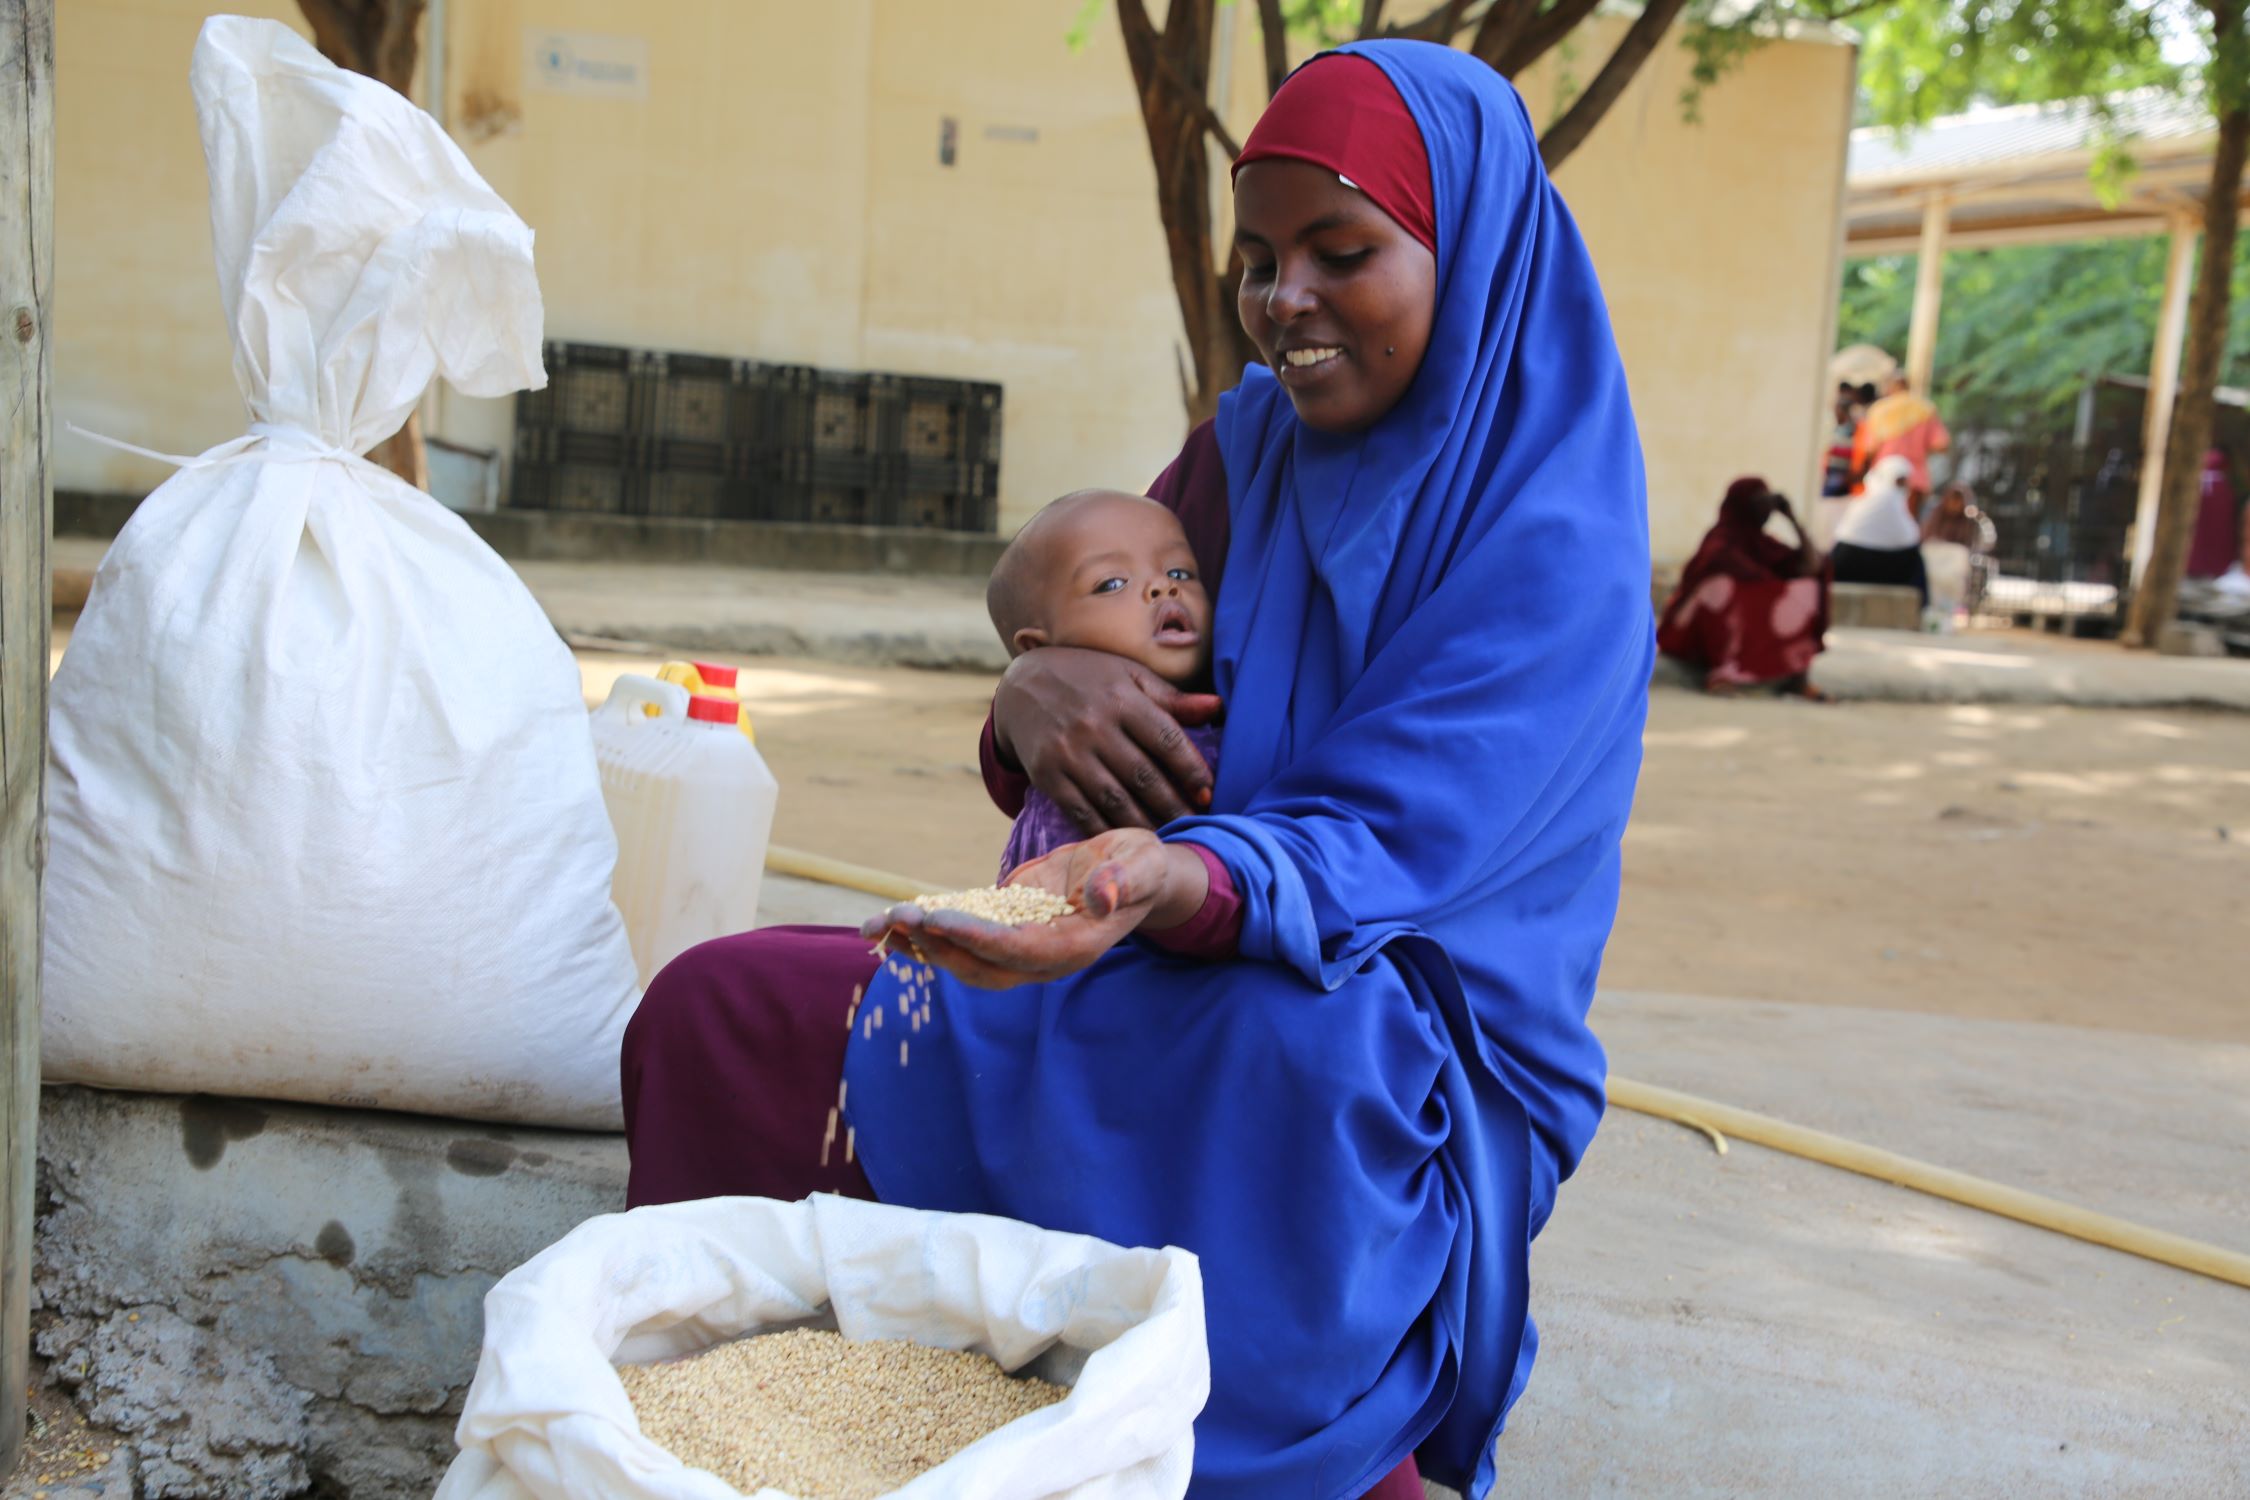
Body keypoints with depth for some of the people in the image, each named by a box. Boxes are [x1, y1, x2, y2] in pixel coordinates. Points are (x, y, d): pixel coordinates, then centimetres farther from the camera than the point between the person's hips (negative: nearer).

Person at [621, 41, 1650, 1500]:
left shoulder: (1550, 531, -11)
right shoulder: (1244, 452, 7)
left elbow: (1375, 847, -23)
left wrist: (1173, 886, -45)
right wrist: (1033, 690, -20)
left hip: (1402, 1056, -5)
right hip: (1169, 990, 5)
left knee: (1294, 1039, -42)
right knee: (715, 1008, -11)